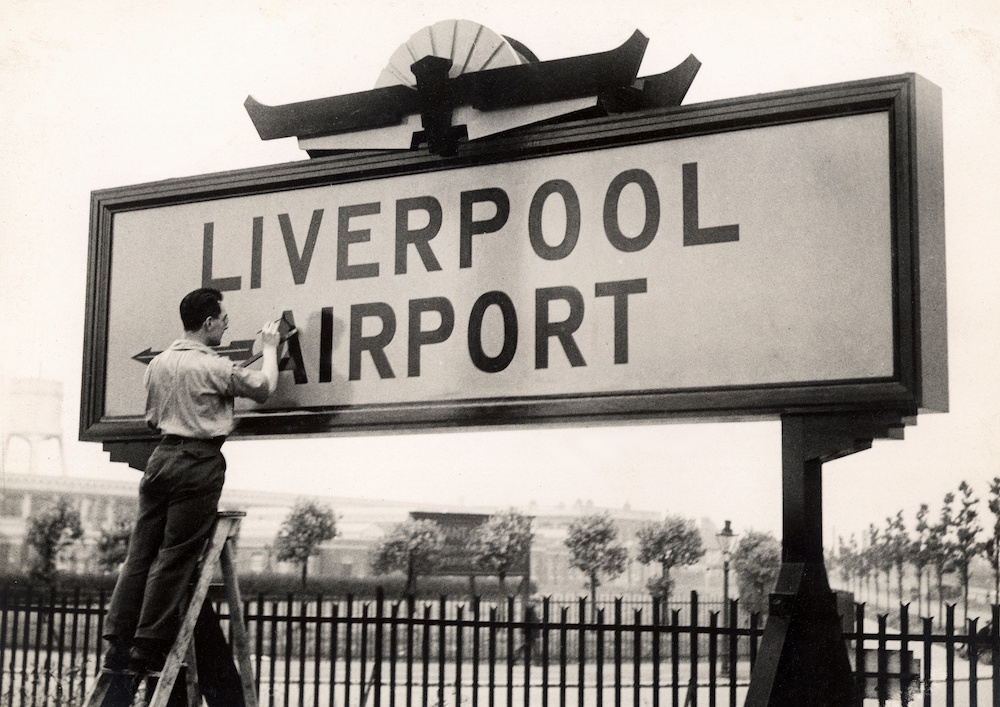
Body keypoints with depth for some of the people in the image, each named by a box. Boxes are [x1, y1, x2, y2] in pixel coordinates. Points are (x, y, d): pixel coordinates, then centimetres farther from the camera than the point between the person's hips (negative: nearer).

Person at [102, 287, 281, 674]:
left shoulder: (157, 363, 12)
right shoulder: (214, 367, -9)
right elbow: (263, 387, 2)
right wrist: (269, 348, 17)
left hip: (162, 454, 7)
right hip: (199, 460, -7)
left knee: (140, 552, 6)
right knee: (175, 558, -3)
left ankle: (117, 644, 5)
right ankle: (147, 649, -1)